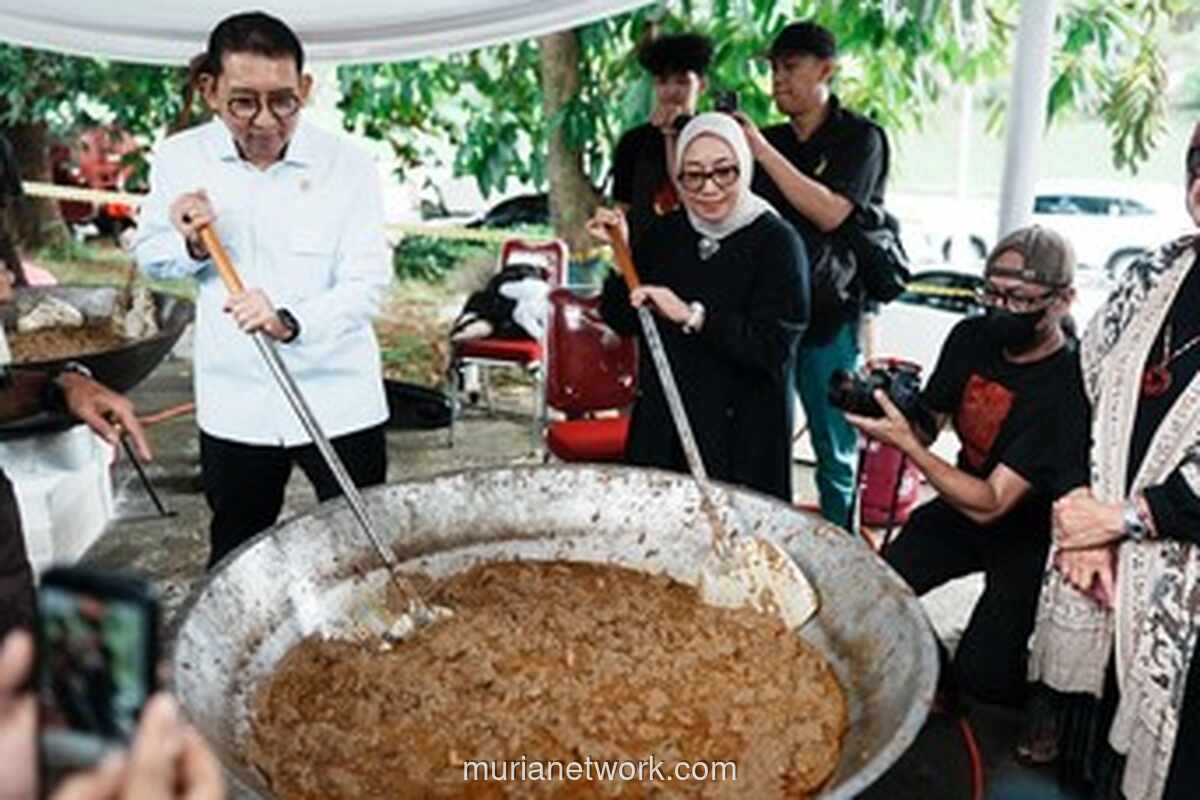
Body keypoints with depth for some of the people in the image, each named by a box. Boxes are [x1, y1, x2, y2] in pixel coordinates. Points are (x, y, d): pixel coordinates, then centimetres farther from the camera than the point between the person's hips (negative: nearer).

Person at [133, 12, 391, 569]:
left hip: (338, 403, -2)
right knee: (234, 554, 19)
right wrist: (191, 245, -14)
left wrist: (289, 323, -34)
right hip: (234, 405, 3)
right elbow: (149, 256, 9)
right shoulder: (179, 158, -5)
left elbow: (366, 285, -16)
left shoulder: (347, 166, -13)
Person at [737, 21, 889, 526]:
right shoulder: (770, 140, 13)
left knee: (836, 452, 4)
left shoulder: (860, 138, -2)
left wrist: (762, 150, -18)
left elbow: (832, 213, -17)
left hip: (829, 318, -4)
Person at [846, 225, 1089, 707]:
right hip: (963, 508, 6)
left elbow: (990, 505, -29)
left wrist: (904, 442, -34)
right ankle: (935, 686, 19)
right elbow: (927, 428, 2)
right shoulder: (972, 338, -7)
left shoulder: (1069, 388, -28)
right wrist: (888, 401, -20)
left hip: (1029, 536, -6)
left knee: (981, 674, -13)